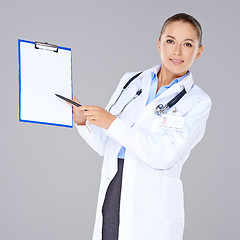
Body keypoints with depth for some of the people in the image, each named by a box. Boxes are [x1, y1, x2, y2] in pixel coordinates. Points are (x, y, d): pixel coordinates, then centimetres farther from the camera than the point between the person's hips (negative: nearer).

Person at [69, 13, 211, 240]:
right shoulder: (130, 81, 10)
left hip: (152, 206, -4)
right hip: (111, 195, 4)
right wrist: (82, 120, -5)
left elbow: (164, 155, -17)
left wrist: (113, 123, -17)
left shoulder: (198, 102, -4)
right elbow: (104, 145, 13)